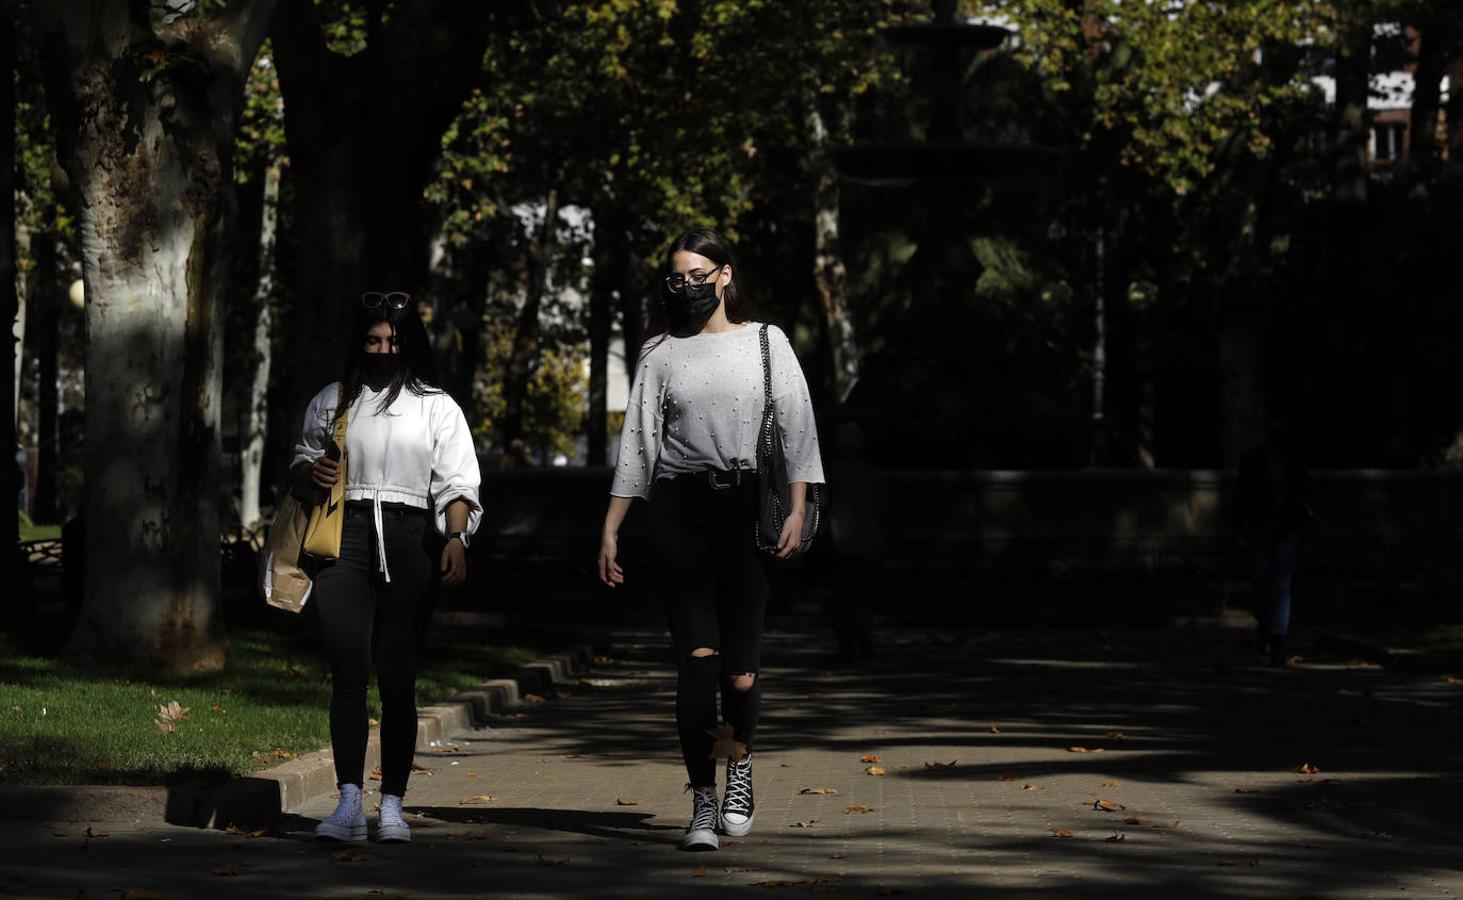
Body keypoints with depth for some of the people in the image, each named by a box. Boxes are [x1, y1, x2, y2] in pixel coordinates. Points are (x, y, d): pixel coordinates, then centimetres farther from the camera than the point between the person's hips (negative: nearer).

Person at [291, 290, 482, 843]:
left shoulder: (436, 407, 13)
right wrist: (311, 472, 1)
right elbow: (298, 476, 25)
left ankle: (392, 805, 2)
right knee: (349, 671, -14)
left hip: (408, 541, 0)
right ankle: (349, 802, -20)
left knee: (398, 680, -2)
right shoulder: (332, 402, 17)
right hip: (345, 539, 0)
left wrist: (456, 538, -10)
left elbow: (456, 482, 6)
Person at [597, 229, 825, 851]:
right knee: (698, 658, -11)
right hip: (680, 509, 0)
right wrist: (610, 531, 7)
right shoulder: (661, 355, 12)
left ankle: (739, 763, 26)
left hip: (750, 508, 0)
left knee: (741, 669, -3)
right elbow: (636, 445, 12)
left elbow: (797, 428, 5)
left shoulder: (767, 344, 10)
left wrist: (797, 509, -6)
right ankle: (702, 801, -4)